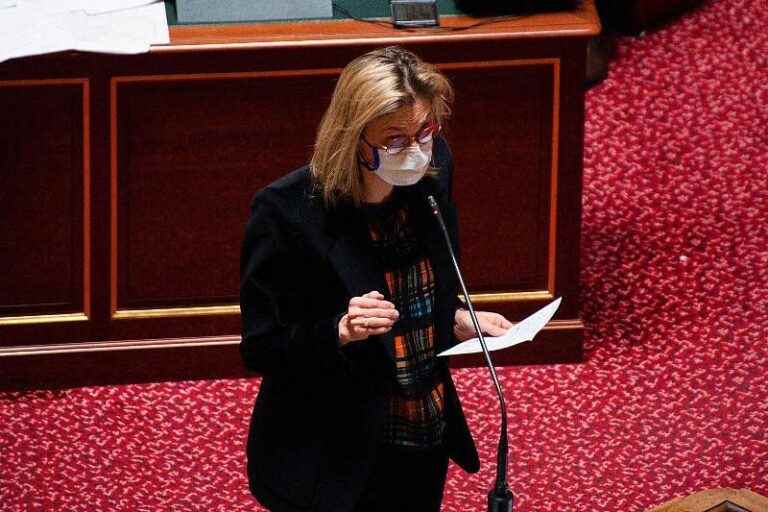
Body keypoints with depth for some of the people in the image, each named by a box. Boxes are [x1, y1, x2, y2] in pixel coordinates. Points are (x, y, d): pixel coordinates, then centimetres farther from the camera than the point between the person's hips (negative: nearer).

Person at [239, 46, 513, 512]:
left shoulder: (430, 174, -6)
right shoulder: (286, 212, -23)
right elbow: (260, 350, -16)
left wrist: (457, 318, -5)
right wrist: (339, 332, -31)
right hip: (333, 462, -5)